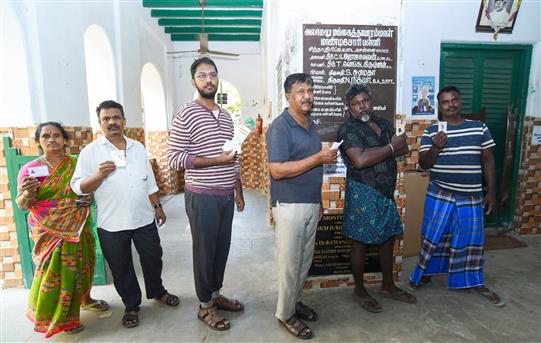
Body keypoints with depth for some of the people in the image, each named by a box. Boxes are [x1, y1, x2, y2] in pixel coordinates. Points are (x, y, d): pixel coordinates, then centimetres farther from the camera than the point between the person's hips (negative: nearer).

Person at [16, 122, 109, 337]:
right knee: (56, 270, 1)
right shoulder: (30, 169, -7)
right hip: (49, 231, -3)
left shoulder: (76, 164, 2)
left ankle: (85, 299, 39)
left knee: (81, 265, 16)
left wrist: (89, 198, -7)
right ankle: (58, 317, 21)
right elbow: (22, 205, -7)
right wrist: (28, 193, -29)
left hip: (78, 227, 4)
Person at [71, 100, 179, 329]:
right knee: (121, 267, 12)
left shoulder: (138, 147, 7)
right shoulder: (90, 151, -4)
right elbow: (78, 187, -7)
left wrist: (157, 206, 11)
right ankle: (131, 305, 32)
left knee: (153, 258, 15)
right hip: (112, 224, -2)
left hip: (144, 218, 3)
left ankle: (157, 291, 40)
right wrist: (99, 175, -24)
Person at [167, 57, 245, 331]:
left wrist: (238, 192, 15)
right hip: (202, 197, -6)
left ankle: (216, 295, 35)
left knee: (222, 247, 16)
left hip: (226, 195, 6)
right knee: (205, 251, 7)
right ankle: (205, 306, 25)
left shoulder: (226, 116, 11)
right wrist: (216, 160, -20)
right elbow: (174, 158, -14)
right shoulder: (186, 114, -9)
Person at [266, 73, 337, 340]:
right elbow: (277, 171, -24)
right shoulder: (280, 127, -15)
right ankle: (285, 313, 25)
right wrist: (319, 158, -22)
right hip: (290, 206, -8)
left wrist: (319, 201, 18)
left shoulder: (310, 124, 11)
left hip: (311, 204, 8)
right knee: (289, 263, 5)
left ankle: (295, 301, 38)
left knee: (305, 260, 18)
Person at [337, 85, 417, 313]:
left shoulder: (383, 124, 12)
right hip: (362, 193, -7)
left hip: (386, 193, 8)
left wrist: (375, 152, -11)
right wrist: (390, 147, -15)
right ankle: (360, 290, 23)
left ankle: (388, 286, 35)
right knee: (360, 243, 4)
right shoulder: (348, 129, -13)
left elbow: (403, 149, 7)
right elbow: (360, 160, -26)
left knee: (388, 238, 16)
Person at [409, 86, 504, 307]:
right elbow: (424, 164, -6)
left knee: (471, 239, 12)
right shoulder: (431, 132, -3)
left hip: (471, 197, 2)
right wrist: (435, 149, -24)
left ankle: (474, 283, 31)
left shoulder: (480, 128, 3)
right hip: (440, 195, -2)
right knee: (433, 236, 6)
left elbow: (488, 161, 6)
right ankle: (424, 274, 26)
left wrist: (491, 191, 4)